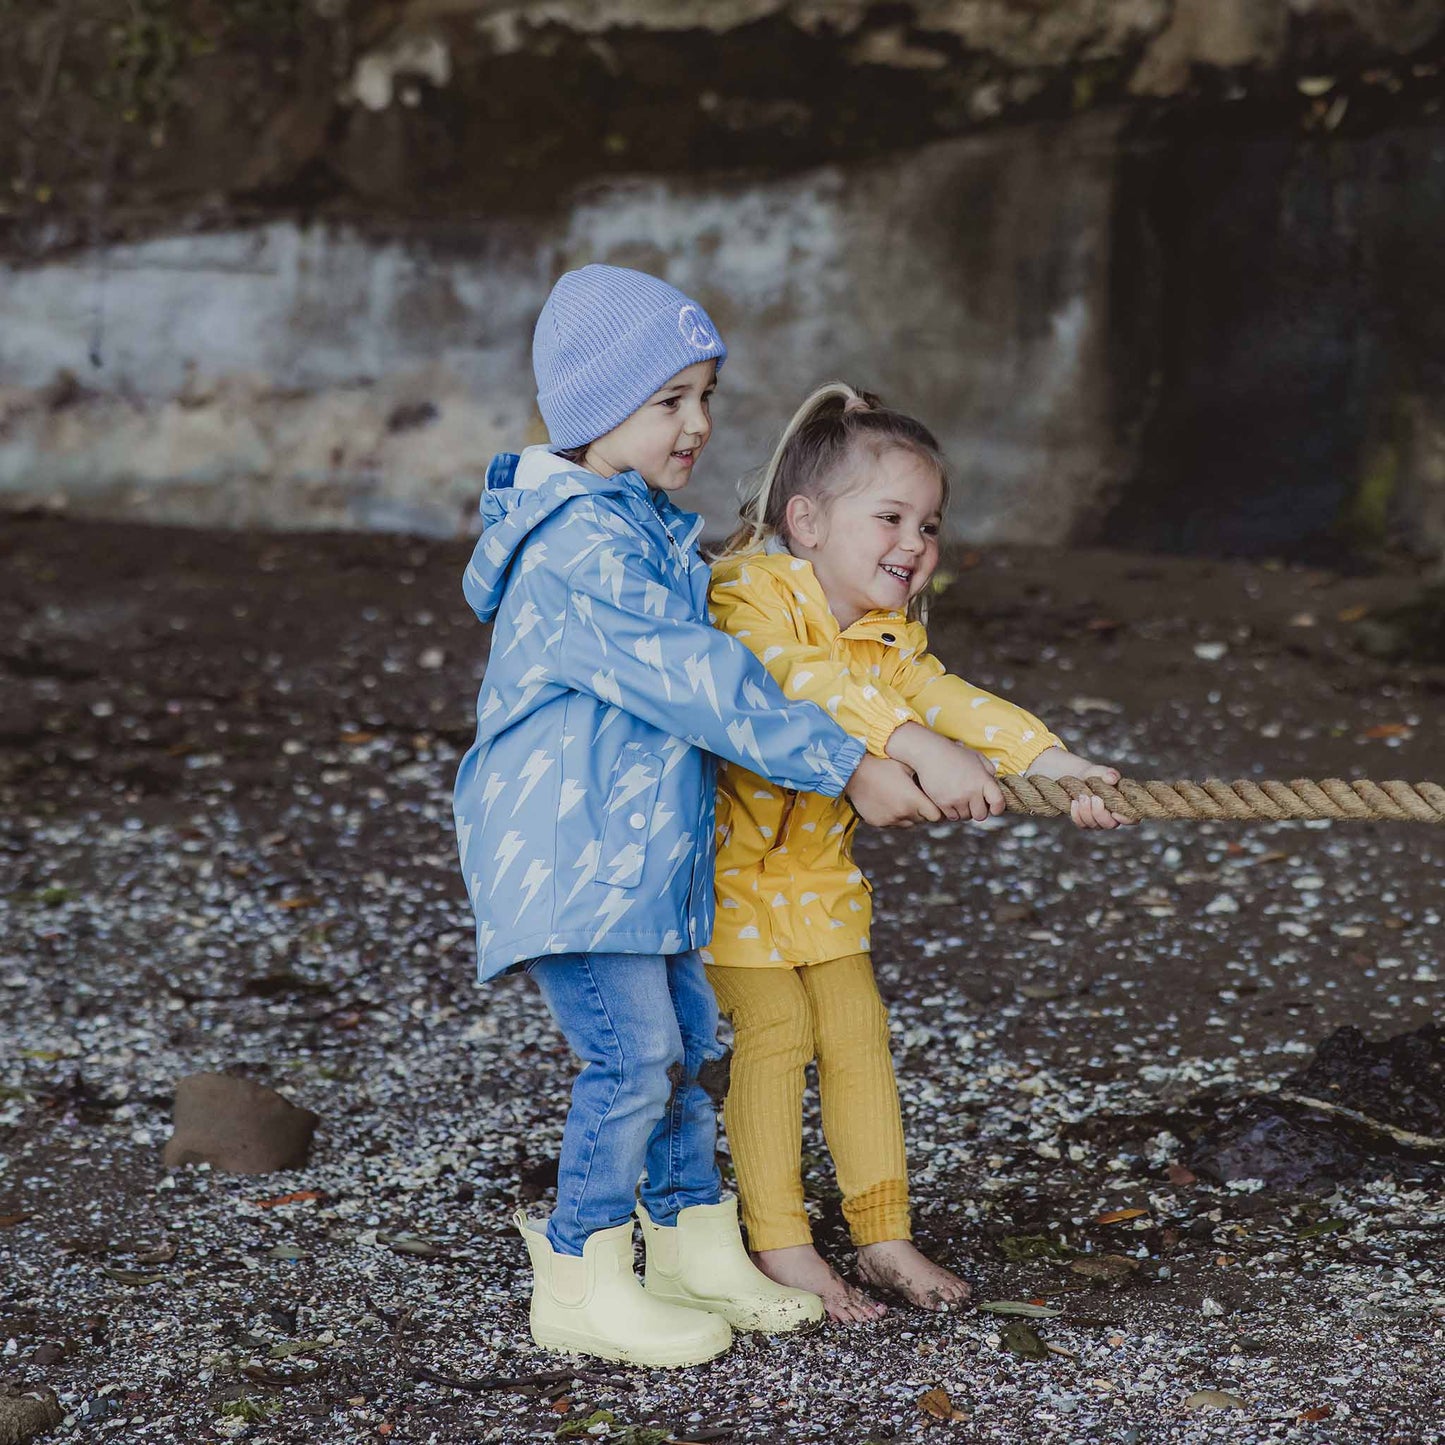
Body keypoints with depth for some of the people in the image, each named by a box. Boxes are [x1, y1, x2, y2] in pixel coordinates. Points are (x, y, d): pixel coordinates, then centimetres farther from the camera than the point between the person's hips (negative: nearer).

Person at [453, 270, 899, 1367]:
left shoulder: (650, 527, 14)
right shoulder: (580, 546, -20)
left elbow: (693, 659, 29)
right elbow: (694, 679, -24)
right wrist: (842, 762, -20)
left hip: (643, 852, 10)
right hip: (568, 855, -10)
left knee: (686, 1043, 14)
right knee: (634, 1054, -9)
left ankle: (699, 1255, 26)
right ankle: (581, 1282, 4)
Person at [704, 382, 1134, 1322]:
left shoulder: (890, 631, 2)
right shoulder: (751, 593, -23)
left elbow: (941, 697, -11)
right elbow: (802, 680, -41)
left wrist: (1046, 759, -27)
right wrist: (917, 749, -53)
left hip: (821, 863, 7)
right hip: (731, 855, -7)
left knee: (858, 1032, 7)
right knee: (775, 1033, -7)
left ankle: (885, 1233, 17)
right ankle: (780, 1246, 3)